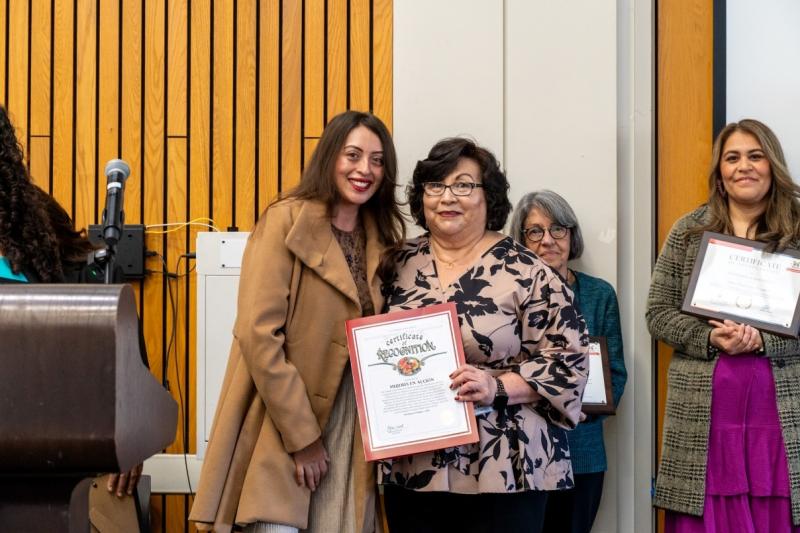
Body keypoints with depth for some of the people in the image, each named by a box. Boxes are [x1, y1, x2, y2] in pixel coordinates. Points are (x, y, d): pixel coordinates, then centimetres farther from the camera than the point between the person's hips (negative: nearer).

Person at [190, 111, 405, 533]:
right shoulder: (286, 221, -7)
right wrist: (301, 436, -15)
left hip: (351, 426, 5)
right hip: (282, 426, -5)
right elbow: (258, 334, -14)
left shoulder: (383, 236, 11)